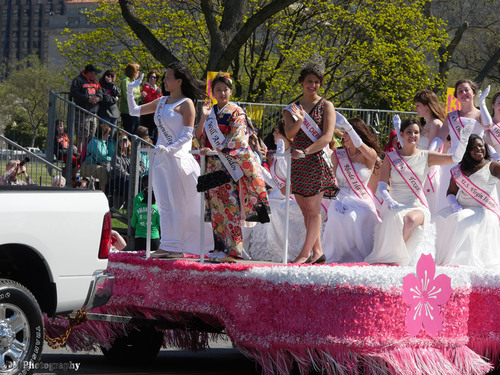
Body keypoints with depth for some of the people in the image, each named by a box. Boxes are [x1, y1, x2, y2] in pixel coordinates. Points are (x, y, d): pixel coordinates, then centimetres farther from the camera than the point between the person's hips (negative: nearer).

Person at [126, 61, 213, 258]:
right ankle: (167, 245, 7)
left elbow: (188, 135, -10)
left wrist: (170, 148, -21)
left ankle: (177, 246, 1)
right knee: (164, 204, 5)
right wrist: (130, 90, 10)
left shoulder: (186, 103, -5)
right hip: (161, 159, 7)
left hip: (178, 156, -7)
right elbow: (134, 111, 20)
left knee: (179, 203, -2)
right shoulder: (161, 102, 15)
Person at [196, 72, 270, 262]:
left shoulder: (236, 112, 0)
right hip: (214, 165, 5)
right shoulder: (210, 112, 16)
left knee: (230, 206, -10)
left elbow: (236, 139, -11)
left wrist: (215, 149, -18)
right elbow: (199, 137, 10)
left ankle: (233, 249, -10)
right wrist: (203, 118, -3)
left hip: (231, 164, -5)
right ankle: (221, 246, 4)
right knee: (217, 206, 1)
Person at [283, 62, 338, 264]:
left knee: (313, 209, -5)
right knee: (305, 209, 6)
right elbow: (289, 134, -4)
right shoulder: (292, 108, 12)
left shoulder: (326, 106, 1)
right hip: (298, 162, 5)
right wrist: (299, 121, -24)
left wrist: (305, 152, -21)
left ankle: (306, 252, -2)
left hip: (317, 160, -5)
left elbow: (327, 137, -9)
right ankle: (317, 251, 13)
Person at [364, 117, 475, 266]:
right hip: (395, 206, 1)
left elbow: (455, 157, 0)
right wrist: (389, 200, -15)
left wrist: (464, 136, -13)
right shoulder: (391, 157, 10)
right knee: (395, 219, -36)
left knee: (411, 219, -38)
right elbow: (382, 185, 5)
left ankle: (395, 259, -26)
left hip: (417, 206, -1)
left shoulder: (426, 157, 8)